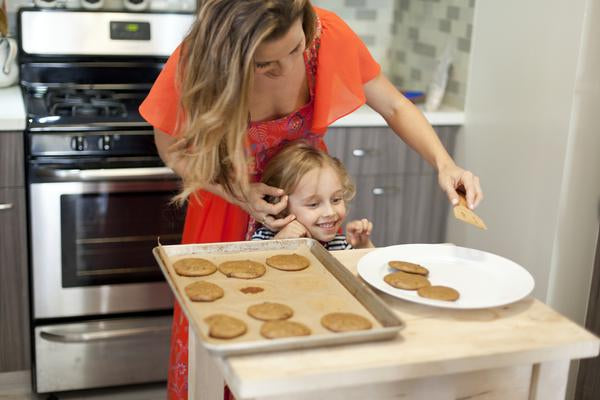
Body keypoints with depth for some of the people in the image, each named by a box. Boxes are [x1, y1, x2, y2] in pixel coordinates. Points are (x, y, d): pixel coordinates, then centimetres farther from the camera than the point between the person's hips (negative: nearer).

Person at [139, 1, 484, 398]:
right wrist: (238, 194, -26)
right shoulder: (197, 62, -30)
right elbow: (173, 148, -12)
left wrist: (445, 164, -28)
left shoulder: (328, 34, -28)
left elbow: (395, 106, -13)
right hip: (228, 206, -1)